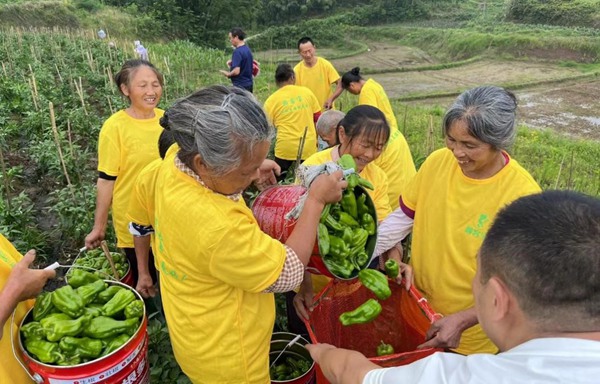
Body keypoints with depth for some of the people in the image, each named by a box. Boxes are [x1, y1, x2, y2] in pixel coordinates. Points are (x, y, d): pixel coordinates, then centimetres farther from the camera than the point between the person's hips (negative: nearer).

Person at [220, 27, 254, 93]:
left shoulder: (237, 51, -18)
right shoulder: (248, 49, 9)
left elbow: (236, 71, -25)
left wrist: (228, 74, -7)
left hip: (240, 85, -9)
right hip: (249, 84, 9)